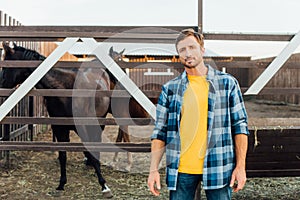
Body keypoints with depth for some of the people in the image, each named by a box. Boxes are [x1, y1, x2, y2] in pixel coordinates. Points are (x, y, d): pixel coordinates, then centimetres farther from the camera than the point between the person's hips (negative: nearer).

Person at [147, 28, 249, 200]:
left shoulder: (227, 83, 5)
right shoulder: (170, 89, 8)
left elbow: (240, 126, 4)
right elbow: (160, 132, 8)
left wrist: (241, 166, -3)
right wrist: (154, 169, 1)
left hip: (217, 167, -1)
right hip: (181, 169, 1)